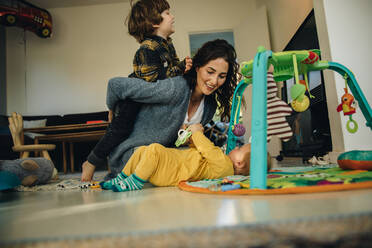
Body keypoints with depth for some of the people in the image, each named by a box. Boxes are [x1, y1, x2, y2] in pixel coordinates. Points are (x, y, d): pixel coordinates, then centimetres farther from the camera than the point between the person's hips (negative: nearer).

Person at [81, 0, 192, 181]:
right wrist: (180, 68, -27)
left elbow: (173, 64, 13)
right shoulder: (148, 48, -26)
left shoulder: (168, 45, 4)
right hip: (131, 97, -9)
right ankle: (90, 163, 12)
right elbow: (152, 78, -31)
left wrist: (183, 64, -10)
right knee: (120, 130, -6)